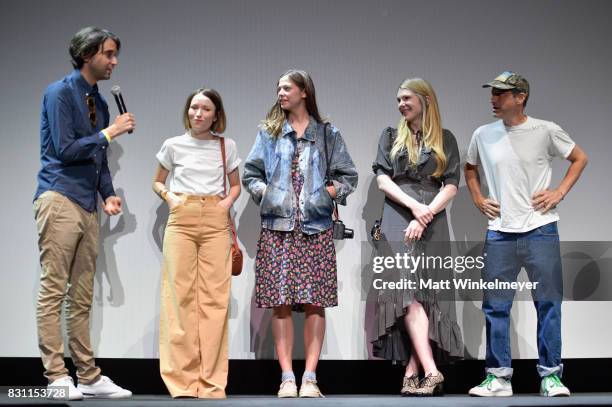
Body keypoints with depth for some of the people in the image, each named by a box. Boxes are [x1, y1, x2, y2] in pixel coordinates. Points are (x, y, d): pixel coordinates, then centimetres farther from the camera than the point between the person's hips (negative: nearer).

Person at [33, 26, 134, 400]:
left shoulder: (100, 102, 18)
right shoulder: (60, 93, -4)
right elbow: (65, 150, -12)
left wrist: (109, 194, 7)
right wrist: (110, 132, -9)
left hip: (88, 206, 8)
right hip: (60, 200, -8)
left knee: (82, 296, 9)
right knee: (54, 290, -6)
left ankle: (89, 376, 13)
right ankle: (57, 377, -3)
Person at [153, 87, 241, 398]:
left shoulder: (227, 146, 10)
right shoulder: (173, 145, 9)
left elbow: (236, 185, 20)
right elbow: (157, 182, 19)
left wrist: (228, 201, 0)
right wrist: (169, 196, -1)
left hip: (215, 222, 1)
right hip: (181, 220, 0)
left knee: (214, 296, -4)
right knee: (180, 294, -5)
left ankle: (210, 380, 0)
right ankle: (182, 378, 0)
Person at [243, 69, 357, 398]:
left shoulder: (327, 134, 11)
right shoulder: (269, 132, 14)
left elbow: (348, 177, 10)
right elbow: (250, 174, 12)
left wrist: (326, 194, -4)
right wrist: (267, 194, -3)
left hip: (316, 227, -1)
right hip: (278, 227, 1)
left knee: (314, 303, -4)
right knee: (280, 303, -4)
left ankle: (310, 377, 0)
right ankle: (287, 377, 0)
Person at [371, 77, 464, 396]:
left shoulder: (445, 140, 12)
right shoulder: (391, 136, 15)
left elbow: (451, 186, 3)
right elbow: (382, 179, 4)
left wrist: (425, 216, -11)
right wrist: (413, 205, -11)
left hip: (432, 221, 0)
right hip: (397, 220, 0)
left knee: (427, 294, -6)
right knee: (407, 292, -14)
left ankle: (413, 371, -7)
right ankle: (431, 371, -19)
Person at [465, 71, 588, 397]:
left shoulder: (546, 131, -3)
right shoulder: (483, 135, 5)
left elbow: (579, 158, 8)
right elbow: (469, 168, 23)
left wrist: (559, 192, -2)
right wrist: (478, 199, 10)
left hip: (540, 229, -2)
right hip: (499, 232, 3)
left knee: (548, 303, 3)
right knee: (495, 306, 4)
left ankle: (550, 375, 13)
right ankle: (498, 376, 14)